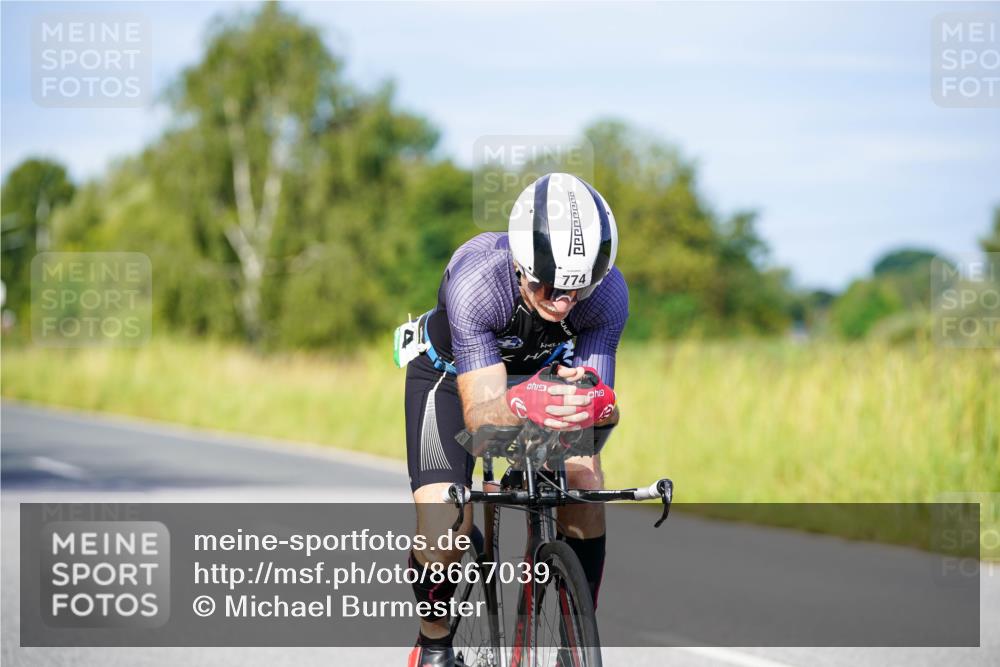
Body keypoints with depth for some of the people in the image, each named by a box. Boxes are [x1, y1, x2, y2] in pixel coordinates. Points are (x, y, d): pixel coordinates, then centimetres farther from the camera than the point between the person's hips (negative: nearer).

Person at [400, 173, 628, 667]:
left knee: (583, 485, -25)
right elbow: (480, 412, -44)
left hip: (546, 372, 3)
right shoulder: (475, 280, -41)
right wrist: (522, 406, -66)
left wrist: (596, 405, -53)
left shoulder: (608, 292, -32)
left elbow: (603, 405, -29)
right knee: (442, 539, -19)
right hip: (453, 373, -2)